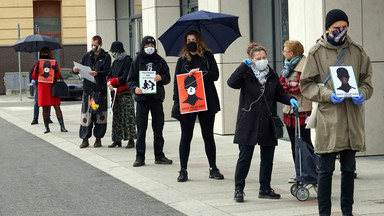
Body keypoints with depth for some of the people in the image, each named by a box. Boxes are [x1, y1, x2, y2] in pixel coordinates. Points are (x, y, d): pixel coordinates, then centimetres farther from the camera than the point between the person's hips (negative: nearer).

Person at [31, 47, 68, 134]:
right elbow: (34, 78, 10)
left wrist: (56, 70, -13)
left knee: (57, 107, -7)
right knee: (45, 108, 1)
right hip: (42, 88, 0)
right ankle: (47, 128, 6)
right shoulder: (37, 64, 9)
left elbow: (59, 76, 8)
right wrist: (36, 71, -10)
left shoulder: (54, 63, 10)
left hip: (53, 88, 0)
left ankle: (62, 127, -9)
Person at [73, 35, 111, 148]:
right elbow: (81, 67, 10)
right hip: (87, 88, 3)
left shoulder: (106, 57, 4)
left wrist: (97, 73, -26)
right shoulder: (87, 56, 15)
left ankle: (98, 138, 10)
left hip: (100, 88, -2)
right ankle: (85, 139, 4)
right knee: (86, 113, -1)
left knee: (100, 113, 1)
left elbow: (106, 72, -8)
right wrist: (76, 70, -12)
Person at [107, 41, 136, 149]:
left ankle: (131, 140, -9)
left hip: (126, 92, -8)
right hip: (116, 92, 8)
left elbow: (125, 77, -14)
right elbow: (110, 75, 15)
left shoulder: (128, 60, -6)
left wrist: (112, 81, -8)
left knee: (128, 116, -8)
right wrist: (109, 83, -7)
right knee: (116, 116, 7)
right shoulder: (115, 62, 18)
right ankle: (117, 140, 11)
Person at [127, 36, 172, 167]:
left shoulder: (160, 61, 8)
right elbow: (131, 79, 4)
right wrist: (135, 88, -16)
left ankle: (159, 156, 14)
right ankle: (140, 157, 3)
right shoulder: (137, 61, 4)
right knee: (141, 128, -3)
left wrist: (161, 78, -12)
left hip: (157, 97, 2)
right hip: (142, 97, -2)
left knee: (158, 128, 5)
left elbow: (167, 78, 9)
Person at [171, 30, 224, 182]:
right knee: (186, 136, 3)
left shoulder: (207, 56, 6)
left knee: (208, 135, 6)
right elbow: (177, 82, 5)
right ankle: (183, 170, 8)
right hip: (186, 103, 1)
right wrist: (177, 101, -5)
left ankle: (213, 169, 13)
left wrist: (200, 72, -17)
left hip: (206, 101, -1)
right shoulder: (182, 60, 9)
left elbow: (215, 75, -3)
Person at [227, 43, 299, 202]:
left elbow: (280, 93, 18)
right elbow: (231, 83, -22)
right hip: (248, 124, -4)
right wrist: (244, 66, -24)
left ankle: (265, 189, 22)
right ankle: (238, 189, 8)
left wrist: (290, 99, -1)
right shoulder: (246, 75, -5)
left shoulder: (272, 76, 8)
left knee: (267, 158, 11)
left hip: (268, 124, 4)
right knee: (244, 157, -1)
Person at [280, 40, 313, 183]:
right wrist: (290, 84, -9)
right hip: (289, 109, 9)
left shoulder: (304, 66, -11)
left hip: (302, 110, -9)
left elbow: (299, 88, -16)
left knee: (305, 142, -5)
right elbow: (280, 83, 10)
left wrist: (285, 87, -6)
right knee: (294, 143, 10)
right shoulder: (288, 65, 17)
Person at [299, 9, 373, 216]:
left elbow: (366, 79, 14)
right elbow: (306, 84, 0)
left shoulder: (357, 51, 7)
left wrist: (362, 94, -7)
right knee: (326, 169, 1)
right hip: (328, 119, -3)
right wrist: (328, 95, -15)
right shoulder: (316, 53, -2)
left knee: (349, 169, 12)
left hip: (352, 120, 3)